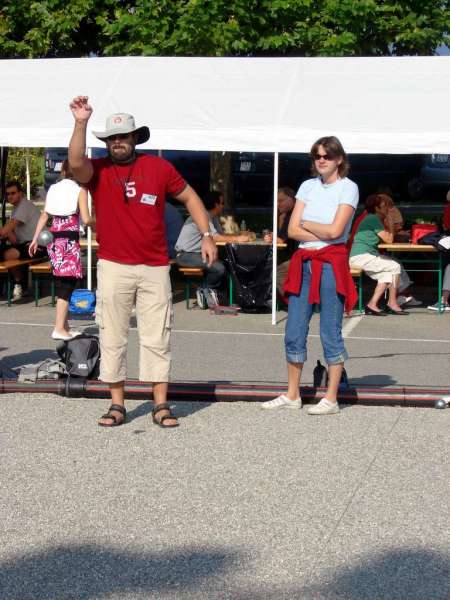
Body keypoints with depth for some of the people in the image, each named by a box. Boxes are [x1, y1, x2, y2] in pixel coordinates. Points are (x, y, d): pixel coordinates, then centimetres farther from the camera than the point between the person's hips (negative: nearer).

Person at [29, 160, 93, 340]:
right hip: (70, 239, -6)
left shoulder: (53, 189, 11)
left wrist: (35, 239, 13)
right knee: (68, 283, -6)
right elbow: (86, 219, -11)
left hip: (54, 239, 6)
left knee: (61, 283, 14)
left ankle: (64, 325, 20)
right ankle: (59, 329, -13)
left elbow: (44, 216, 10)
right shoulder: (80, 190, -5)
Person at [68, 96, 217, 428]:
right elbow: (76, 163, -24)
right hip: (113, 267, 0)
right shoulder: (97, 170, -1)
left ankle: (161, 405, 10)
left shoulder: (159, 167, 3)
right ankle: (117, 405, 13)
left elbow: (189, 197, 13)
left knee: (157, 339, 4)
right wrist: (81, 124, -33)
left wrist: (206, 235, 6)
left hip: (155, 267, 1)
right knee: (112, 338, 4)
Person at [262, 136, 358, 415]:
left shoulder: (348, 188, -3)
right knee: (294, 332, 7)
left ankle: (331, 399, 5)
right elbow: (292, 230, 4)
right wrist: (321, 233, -9)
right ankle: (292, 395, 17)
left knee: (331, 332, -2)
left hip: (331, 264, -6)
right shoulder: (308, 186, 11)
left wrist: (306, 224, 0)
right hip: (304, 263, 6)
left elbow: (335, 230, -14)